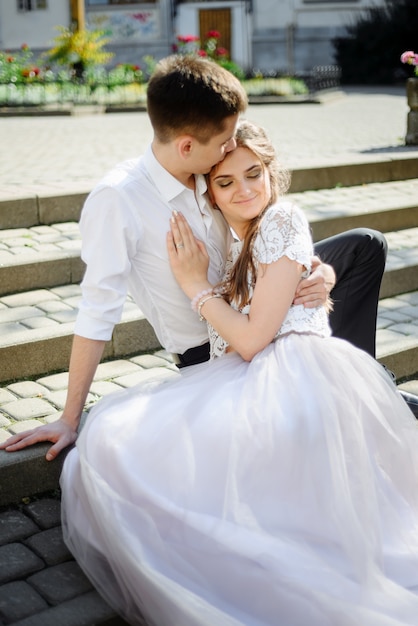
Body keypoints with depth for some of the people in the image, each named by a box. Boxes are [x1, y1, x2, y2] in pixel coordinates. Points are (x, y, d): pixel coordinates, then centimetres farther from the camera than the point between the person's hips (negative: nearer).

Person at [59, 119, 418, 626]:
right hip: (245, 383, 10)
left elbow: (251, 339, -9)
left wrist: (195, 282, -1)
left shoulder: (281, 223, -3)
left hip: (292, 376, -9)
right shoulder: (234, 238, 23)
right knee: (112, 436, -12)